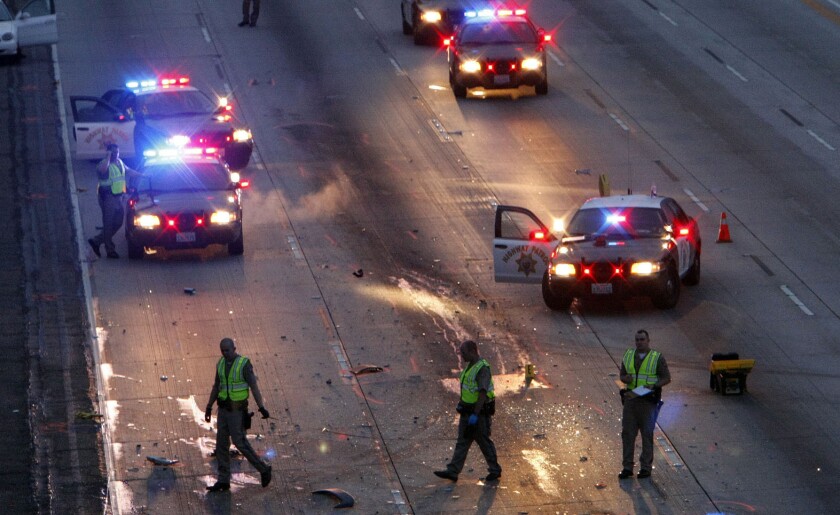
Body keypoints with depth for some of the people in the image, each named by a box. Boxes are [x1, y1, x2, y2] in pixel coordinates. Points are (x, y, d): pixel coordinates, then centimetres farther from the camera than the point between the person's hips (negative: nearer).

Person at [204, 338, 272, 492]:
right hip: (223, 409, 7)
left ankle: (263, 469, 12)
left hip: (238, 410, -7)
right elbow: (216, 386, 12)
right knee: (221, 443, 5)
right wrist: (209, 407, 14)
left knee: (240, 442, -5)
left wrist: (262, 408, -22)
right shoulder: (221, 363, 5)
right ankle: (223, 481, 9)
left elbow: (254, 386, -18)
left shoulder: (244, 364, -17)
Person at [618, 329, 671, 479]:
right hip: (630, 399, 4)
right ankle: (627, 467, 6)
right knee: (627, 433, 2)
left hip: (648, 400, -4)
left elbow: (667, 378, 0)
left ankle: (646, 467, 6)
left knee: (647, 433, -1)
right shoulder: (628, 356, 11)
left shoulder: (657, 358, -1)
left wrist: (654, 385, -17)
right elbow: (622, 375, 16)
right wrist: (626, 378, -8)